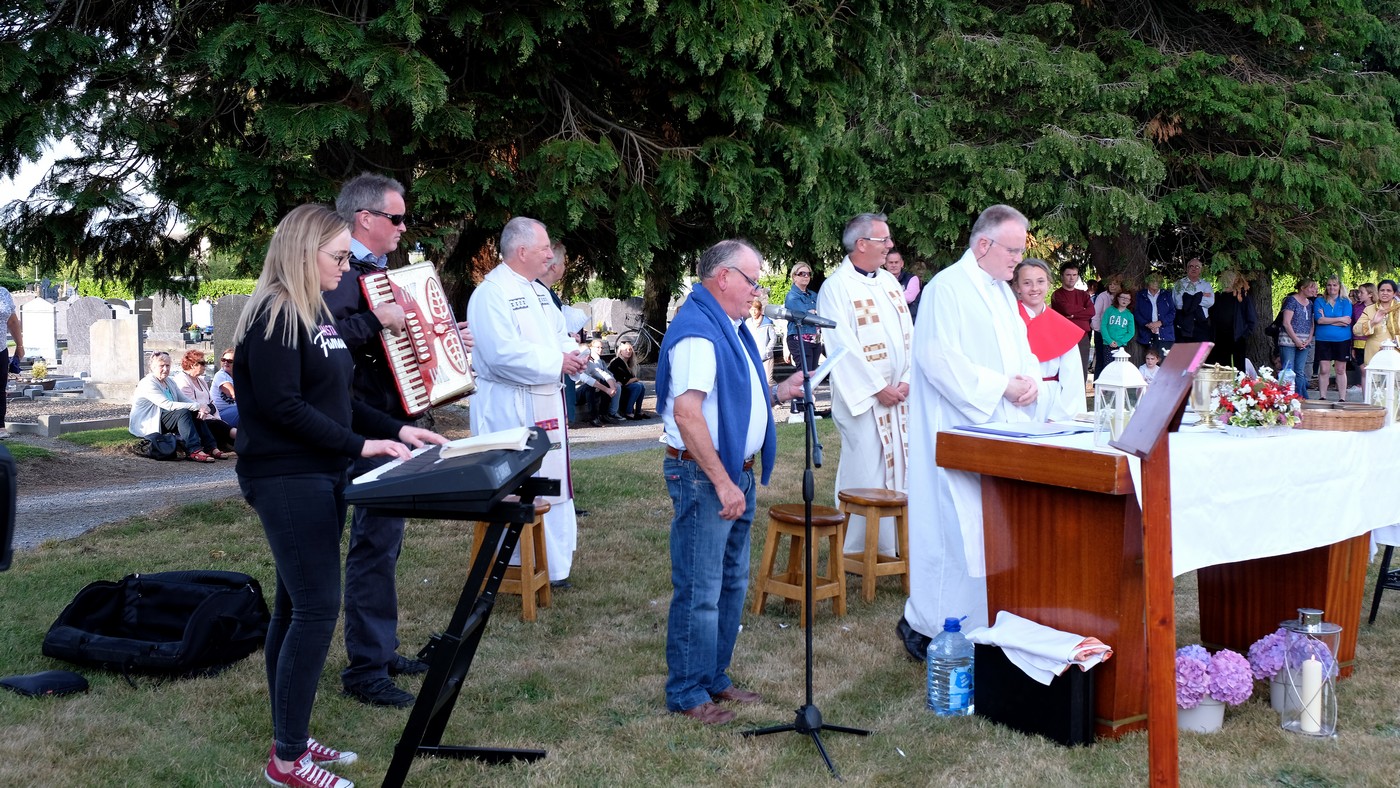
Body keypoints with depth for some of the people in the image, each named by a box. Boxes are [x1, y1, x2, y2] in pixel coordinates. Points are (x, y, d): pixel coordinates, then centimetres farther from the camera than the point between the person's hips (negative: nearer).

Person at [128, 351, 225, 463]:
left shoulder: (169, 382, 13)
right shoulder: (148, 384, -16)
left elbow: (184, 399, 7)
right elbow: (168, 405, -26)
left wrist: (199, 407, -15)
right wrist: (196, 406, -29)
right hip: (146, 425, -8)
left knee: (195, 413, -13)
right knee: (183, 412, -29)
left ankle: (211, 448, -21)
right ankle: (195, 451, -38)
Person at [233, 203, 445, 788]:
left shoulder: (317, 312, 13)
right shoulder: (273, 315, -15)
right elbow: (281, 406, -21)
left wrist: (395, 429, 8)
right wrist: (360, 444, -18)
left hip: (320, 476, 9)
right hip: (286, 479, -9)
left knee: (296, 606, 12)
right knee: (317, 606, -10)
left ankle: (291, 738, 21)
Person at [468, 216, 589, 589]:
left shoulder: (539, 292, 15)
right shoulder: (491, 293, -16)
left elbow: (559, 333, 22)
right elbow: (504, 353, -26)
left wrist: (572, 352, -1)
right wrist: (557, 362, -19)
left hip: (545, 403, 10)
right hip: (509, 407, -10)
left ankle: (554, 566, 26)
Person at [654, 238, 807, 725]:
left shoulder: (730, 328, 16)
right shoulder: (697, 330, -18)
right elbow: (686, 412, -27)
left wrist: (778, 393, 9)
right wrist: (722, 482, -25)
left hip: (735, 472, 11)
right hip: (704, 476, -10)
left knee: (731, 584, 17)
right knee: (700, 591, -2)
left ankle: (715, 679, 29)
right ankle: (687, 693, 10)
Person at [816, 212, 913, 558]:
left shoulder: (890, 282, 13)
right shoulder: (837, 287, -10)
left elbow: (907, 335, 11)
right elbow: (843, 347, -15)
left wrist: (906, 381, -2)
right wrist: (878, 388, -15)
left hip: (898, 395, 7)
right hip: (862, 398, -7)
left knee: (896, 468, 9)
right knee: (865, 473, -4)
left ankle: (890, 545, 19)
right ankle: (857, 552, 6)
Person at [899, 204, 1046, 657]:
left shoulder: (1003, 292, 18)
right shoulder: (948, 287, -10)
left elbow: (1021, 349, 22)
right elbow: (937, 357, -19)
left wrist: (1031, 380, -2)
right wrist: (999, 387, -19)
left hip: (1004, 428, 9)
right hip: (959, 432, -9)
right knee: (957, 530, -9)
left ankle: (986, 624, 18)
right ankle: (924, 624, 3)